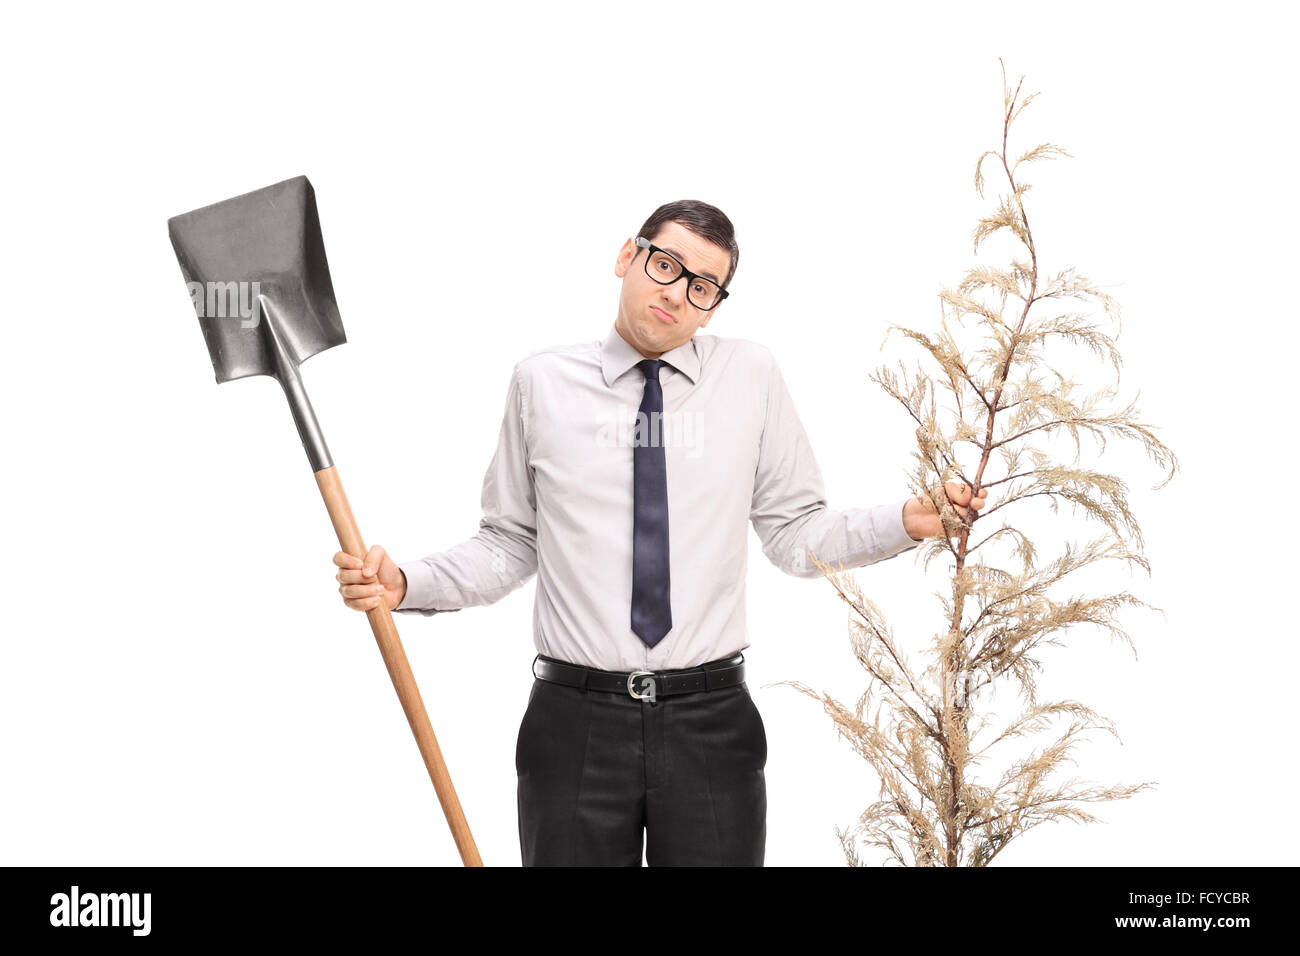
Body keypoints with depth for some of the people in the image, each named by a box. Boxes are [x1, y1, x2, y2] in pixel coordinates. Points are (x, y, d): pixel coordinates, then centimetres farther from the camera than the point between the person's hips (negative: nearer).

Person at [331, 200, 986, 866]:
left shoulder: (751, 376, 3)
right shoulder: (541, 382, 2)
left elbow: (796, 536, 3)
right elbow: (509, 544, 5)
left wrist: (907, 522, -10)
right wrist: (405, 584, -8)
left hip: (711, 726, 1)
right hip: (575, 722, 0)